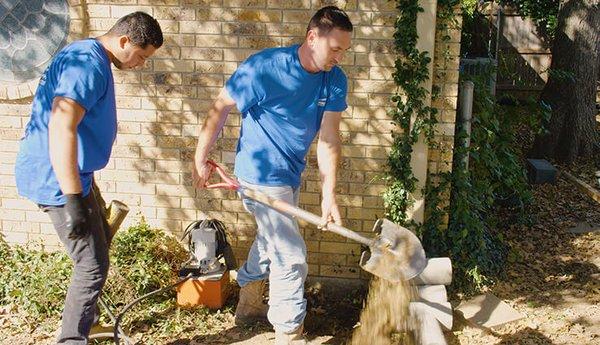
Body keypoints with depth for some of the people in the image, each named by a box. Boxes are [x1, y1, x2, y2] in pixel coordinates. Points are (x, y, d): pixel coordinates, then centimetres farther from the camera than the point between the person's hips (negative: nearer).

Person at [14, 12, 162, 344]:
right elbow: (61, 129, -34)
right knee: (93, 265, -6)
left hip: (68, 177, 11)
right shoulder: (88, 65, -23)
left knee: (99, 239, 25)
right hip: (57, 181, -11)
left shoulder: (86, 56, 12)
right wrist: (72, 200, -35)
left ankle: (86, 315, 41)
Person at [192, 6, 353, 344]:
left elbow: (329, 139, -9)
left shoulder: (335, 80, -8)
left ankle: (249, 303, 48)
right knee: (291, 256, -7)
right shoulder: (264, 67, -24)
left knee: (270, 240, 25)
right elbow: (220, 109, -13)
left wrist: (329, 194, -15)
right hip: (262, 176, -8)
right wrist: (200, 160, -8)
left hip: (291, 173, 8)